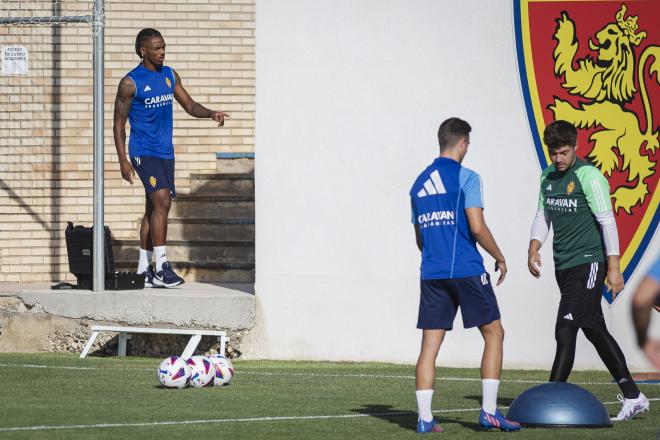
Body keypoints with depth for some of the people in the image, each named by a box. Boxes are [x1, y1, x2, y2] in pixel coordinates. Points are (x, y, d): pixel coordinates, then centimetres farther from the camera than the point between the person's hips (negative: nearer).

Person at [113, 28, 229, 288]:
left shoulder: (169, 75, 11)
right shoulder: (130, 82, -8)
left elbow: (189, 106, 16)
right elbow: (119, 123, -5)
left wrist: (211, 114, -5)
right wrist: (123, 160, -11)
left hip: (166, 152, 7)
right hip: (144, 152, -7)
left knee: (154, 209, 7)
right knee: (162, 201, -19)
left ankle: (143, 270, 12)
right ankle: (161, 267, -20)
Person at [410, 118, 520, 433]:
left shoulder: (419, 183, 15)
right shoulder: (466, 178, -5)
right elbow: (477, 227, -12)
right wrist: (500, 259, 0)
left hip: (431, 274, 5)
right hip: (466, 271, -5)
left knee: (429, 345, 4)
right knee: (493, 333, 6)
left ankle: (424, 418, -3)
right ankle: (488, 411, 0)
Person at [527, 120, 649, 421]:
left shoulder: (589, 176, -11)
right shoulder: (548, 176, 12)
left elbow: (607, 221, -12)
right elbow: (543, 215, 20)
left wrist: (613, 267, -15)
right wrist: (534, 248, 4)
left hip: (587, 263, -8)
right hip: (564, 267, 8)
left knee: (565, 331, -13)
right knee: (595, 331, 11)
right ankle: (633, 398, 18)